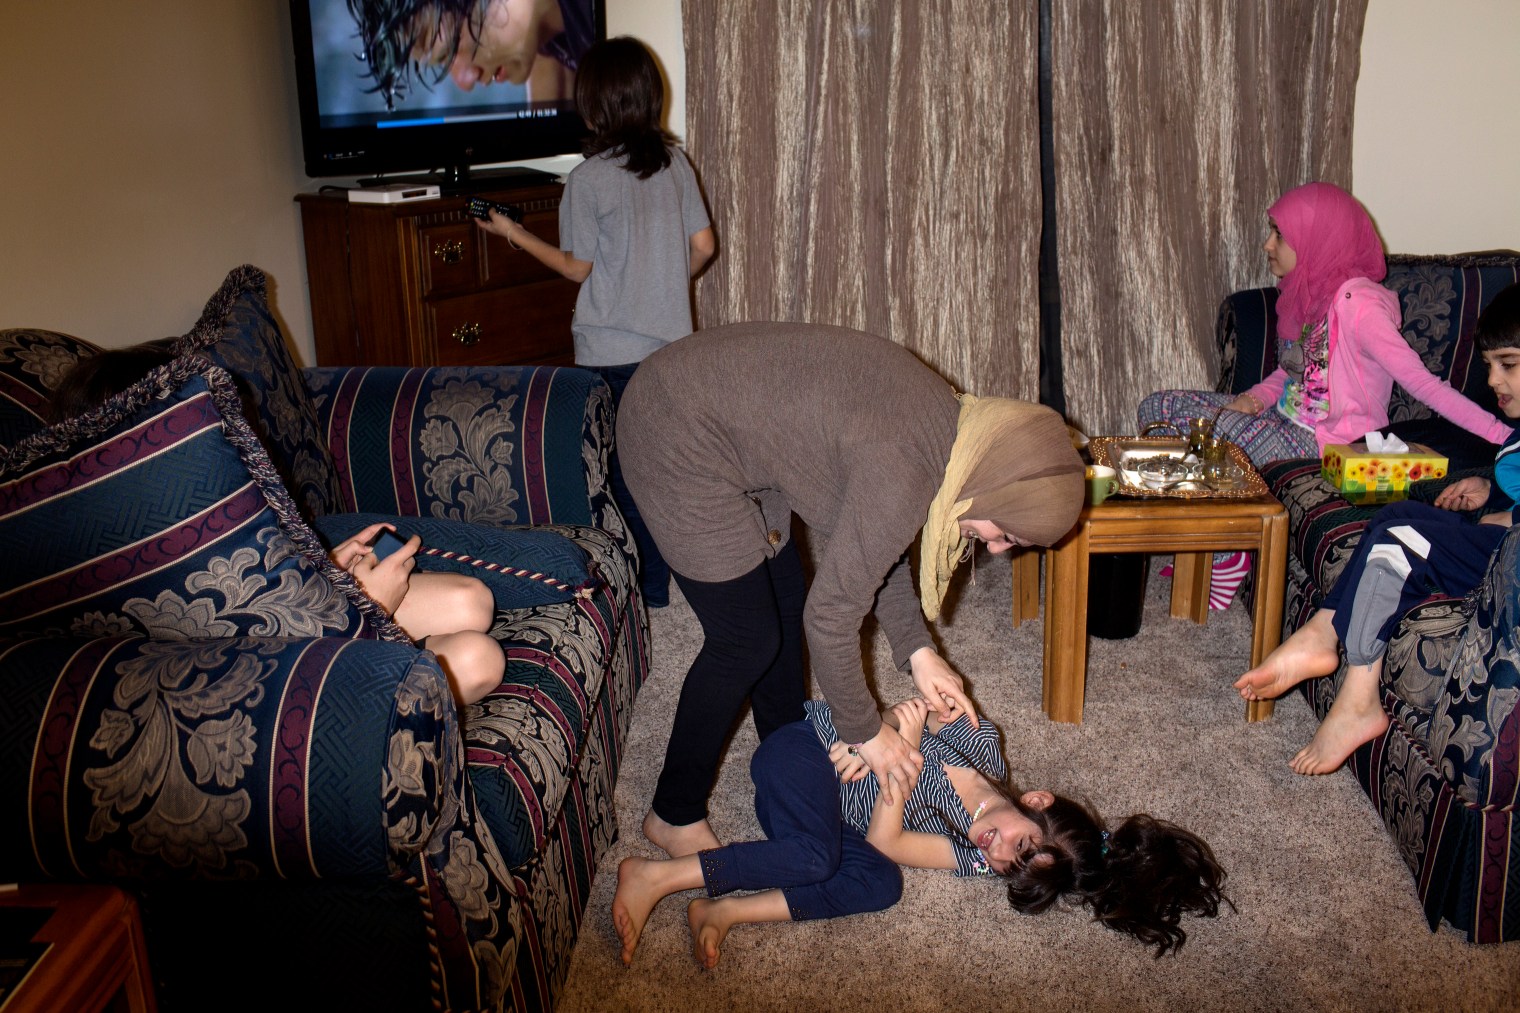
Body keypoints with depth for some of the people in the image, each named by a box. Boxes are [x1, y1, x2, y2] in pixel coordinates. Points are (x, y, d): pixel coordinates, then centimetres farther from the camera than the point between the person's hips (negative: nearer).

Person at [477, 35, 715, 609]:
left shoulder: (589, 178, -14)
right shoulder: (675, 163, 2)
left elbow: (577, 267, -6)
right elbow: (703, 246, 5)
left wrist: (512, 232, 7)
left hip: (611, 352, -5)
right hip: (670, 340, 6)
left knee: (623, 468, 6)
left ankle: (649, 590, 14)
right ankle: (668, 572, 28)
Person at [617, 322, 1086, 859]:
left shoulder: (948, 421, -1)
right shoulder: (904, 473, -28)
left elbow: (876, 547, 12)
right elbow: (831, 617, -20)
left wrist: (916, 650, 5)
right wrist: (866, 732, -6)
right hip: (677, 436, -9)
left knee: (786, 605, 16)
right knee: (747, 639, -1)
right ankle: (674, 814, 17)